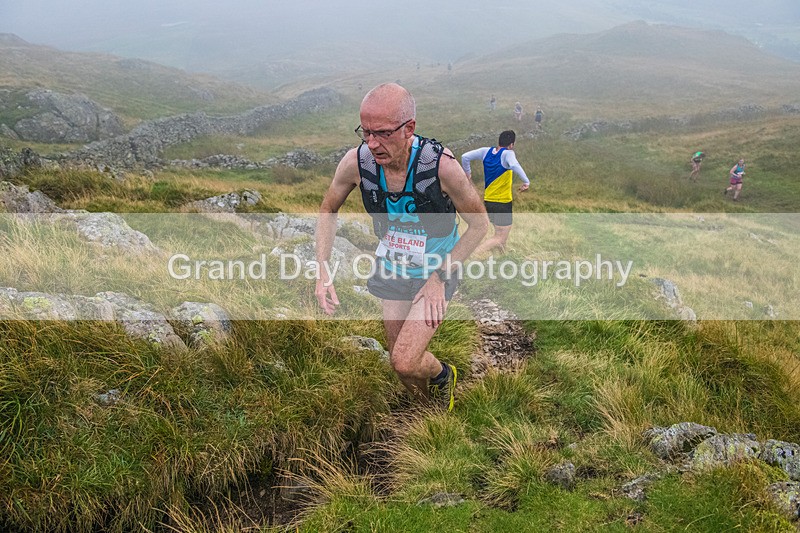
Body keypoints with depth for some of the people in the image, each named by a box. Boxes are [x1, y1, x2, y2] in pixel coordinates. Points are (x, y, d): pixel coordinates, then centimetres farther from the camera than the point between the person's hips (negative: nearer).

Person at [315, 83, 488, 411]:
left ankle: (443, 375, 22)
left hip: (437, 271, -4)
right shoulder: (356, 162, -20)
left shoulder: (441, 164, -29)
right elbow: (327, 212, -1)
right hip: (392, 270, 4)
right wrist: (323, 273, -11)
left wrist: (440, 276, -18)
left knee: (405, 362, -15)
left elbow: (479, 224, -14)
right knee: (399, 361, 14)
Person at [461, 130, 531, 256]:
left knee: (500, 235, 24)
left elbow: (465, 157, 3)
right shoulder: (507, 153, -16)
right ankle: (473, 255, -20)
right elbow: (514, 165, -37)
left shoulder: (486, 151, 2)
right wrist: (526, 182, -31)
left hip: (488, 201, 8)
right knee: (500, 239, -4)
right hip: (503, 203, -8)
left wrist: (467, 173, 16)